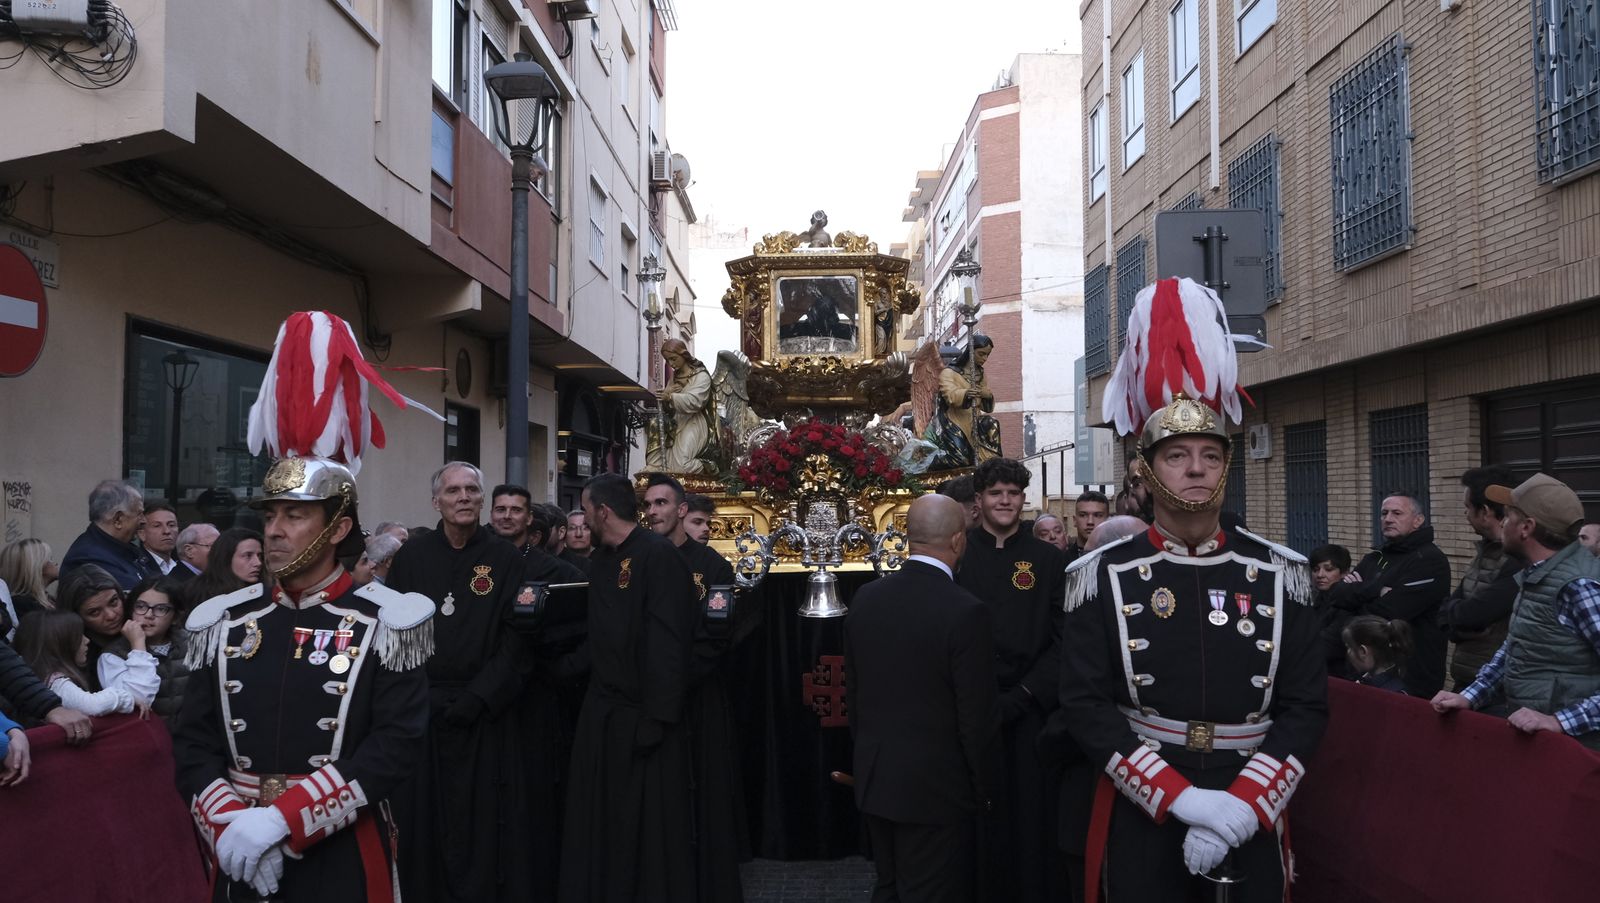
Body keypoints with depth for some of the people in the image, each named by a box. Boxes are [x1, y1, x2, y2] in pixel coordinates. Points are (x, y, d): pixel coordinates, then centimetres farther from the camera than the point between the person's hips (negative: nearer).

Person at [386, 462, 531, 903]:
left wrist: (478, 697, -12)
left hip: (486, 713, -1)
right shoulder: (410, 558, 5)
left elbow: (516, 638, -4)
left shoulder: (507, 558, 0)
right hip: (421, 711, 2)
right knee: (424, 816, 6)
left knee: (483, 818, 2)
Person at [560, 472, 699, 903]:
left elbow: (669, 643, -19)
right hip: (601, 710, 8)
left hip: (642, 716, -8)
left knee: (650, 827, 4)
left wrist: (656, 719, -21)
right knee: (598, 823, 14)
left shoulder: (659, 557, -14)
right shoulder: (602, 561, 12)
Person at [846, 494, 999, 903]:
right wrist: (981, 788, -1)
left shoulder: (865, 598, -1)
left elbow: (852, 691, 7)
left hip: (874, 778, 6)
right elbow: (977, 715, -15)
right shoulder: (965, 611, -20)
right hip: (935, 786, -6)